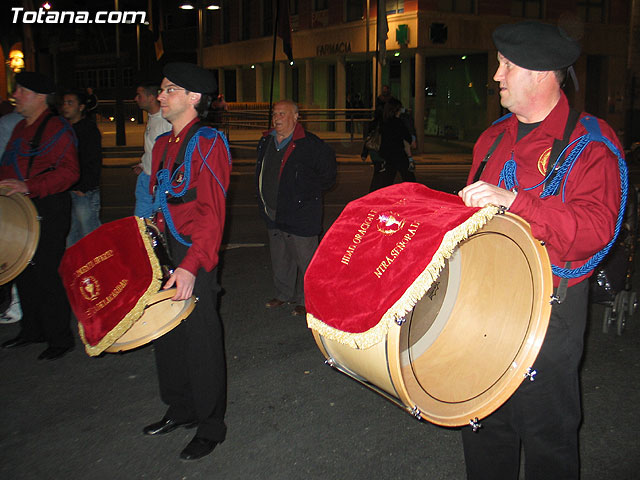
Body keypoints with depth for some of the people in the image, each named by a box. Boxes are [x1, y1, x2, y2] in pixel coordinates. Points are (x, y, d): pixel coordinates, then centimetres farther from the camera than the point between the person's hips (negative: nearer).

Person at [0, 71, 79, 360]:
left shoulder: (56, 129, -10)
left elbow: (69, 172, -20)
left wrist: (28, 187, -27)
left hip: (49, 211, -9)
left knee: (45, 274, -6)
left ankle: (60, 338, 6)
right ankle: (32, 329, 29)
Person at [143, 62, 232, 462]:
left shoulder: (207, 143, -13)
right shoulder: (163, 144, 12)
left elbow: (213, 213, -20)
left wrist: (190, 266, -28)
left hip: (195, 261, -8)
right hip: (164, 256, 8)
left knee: (201, 342, 2)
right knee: (168, 335, 17)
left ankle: (211, 426, 19)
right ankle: (181, 409, 36)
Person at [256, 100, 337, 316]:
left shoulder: (310, 144, -13)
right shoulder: (265, 142, 9)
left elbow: (328, 176, -6)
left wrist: (306, 192, -7)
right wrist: (262, 199, 16)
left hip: (300, 215, -7)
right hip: (273, 214, 7)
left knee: (304, 258, 1)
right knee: (279, 258, 19)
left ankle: (306, 300, 16)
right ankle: (284, 293, 36)